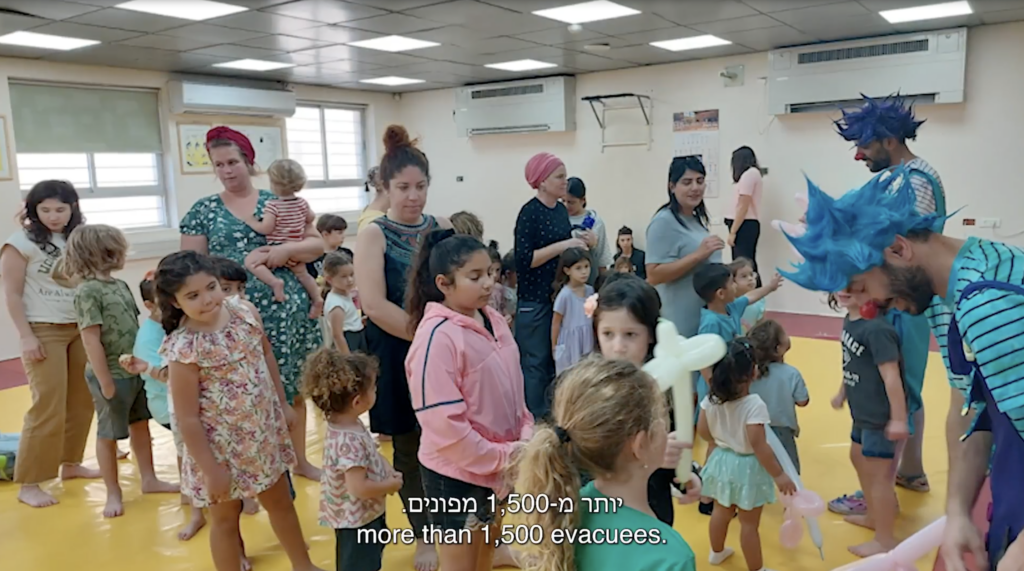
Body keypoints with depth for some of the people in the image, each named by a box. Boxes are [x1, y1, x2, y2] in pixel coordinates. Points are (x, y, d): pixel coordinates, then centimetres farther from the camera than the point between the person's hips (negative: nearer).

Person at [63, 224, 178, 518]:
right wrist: (105, 381, -19)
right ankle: (113, 493, 22)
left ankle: (149, 479, 32)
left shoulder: (120, 285, 7)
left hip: (137, 371, 8)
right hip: (112, 375, -8)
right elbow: (91, 339, -19)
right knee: (108, 434, 8)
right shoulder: (88, 290, -17)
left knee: (140, 425, 18)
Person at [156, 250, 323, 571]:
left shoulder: (245, 311, -10)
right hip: (222, 446, -5)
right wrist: (211, 469, -15)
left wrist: (283, 404, 11)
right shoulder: (183, 349, -25)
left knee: (280, 501, 23)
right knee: (225, 518, 16)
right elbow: (187, 418, -20)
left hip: (264, 431, 6)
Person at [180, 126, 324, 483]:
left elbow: (318, 245, 3)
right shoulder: (204, 210, 5)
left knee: (292, 386, 11)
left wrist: (287, 249, -15)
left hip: (285, 311, 1)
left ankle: (299, 460, 28)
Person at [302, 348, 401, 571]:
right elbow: (359, 488, -34)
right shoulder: (349, 441, -35)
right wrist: (391, 485, -20)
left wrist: (388, 472, -4)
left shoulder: (349, 425, -5)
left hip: (365, 513, 10)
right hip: (357, 518, -9)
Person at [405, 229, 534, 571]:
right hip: (458, 474, -7)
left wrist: (526, 437, -2)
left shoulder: (494, 320, 1)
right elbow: (443, 424, -25)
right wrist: (503, 457, -19)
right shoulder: (437, 337, -23)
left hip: (498, 469, 7)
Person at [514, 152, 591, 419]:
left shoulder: (562, 210, 11)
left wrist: (582, 243, 3)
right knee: (536, 362, 0)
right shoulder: (530, 212, -12)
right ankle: (535, 422, 11)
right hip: (534, 300, -7)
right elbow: (524, 259, -19)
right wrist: (564, 245, -20)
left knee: (556, 360, 13)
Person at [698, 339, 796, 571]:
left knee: (721, 511, 27)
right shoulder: (754, 405, -29)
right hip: (746, 468, -6)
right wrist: (778, 475, -17)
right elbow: (758, 446, -28)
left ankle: (717, 552, 49)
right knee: (749, 523, 11)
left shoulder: (712, 398, -11)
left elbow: (702, 430, -1)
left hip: (721, 462, 6)